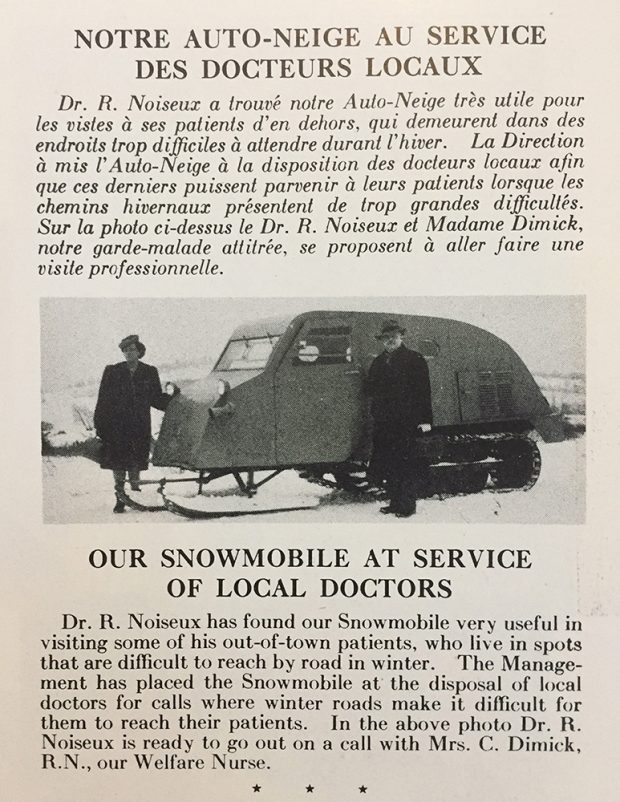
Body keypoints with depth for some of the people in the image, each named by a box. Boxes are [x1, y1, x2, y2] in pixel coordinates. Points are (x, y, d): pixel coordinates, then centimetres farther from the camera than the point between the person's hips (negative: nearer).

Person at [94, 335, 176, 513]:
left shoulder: (149, 372, 7)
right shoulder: (112, 372, 4)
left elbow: (157, 399, 10)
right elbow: (103, 401, 3)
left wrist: (173, 397, -6)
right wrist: (99, 425, -1)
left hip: (140, 426, 1)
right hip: (116, 426, -1)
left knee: (136, 464, 4)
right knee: (118, 463, 0)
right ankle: (120, 498, 8)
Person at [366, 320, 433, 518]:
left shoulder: (415, 360, -1)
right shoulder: (378, 362, 16)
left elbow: (424, 392, -5)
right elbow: (371, 389, 24)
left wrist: (425, 419, -10)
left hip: (408, 423, -6)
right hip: (383, 423, 6)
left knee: (408, 465, -3)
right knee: (388, 465, 9)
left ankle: (407, 506, 3)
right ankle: (395, 502, 18)